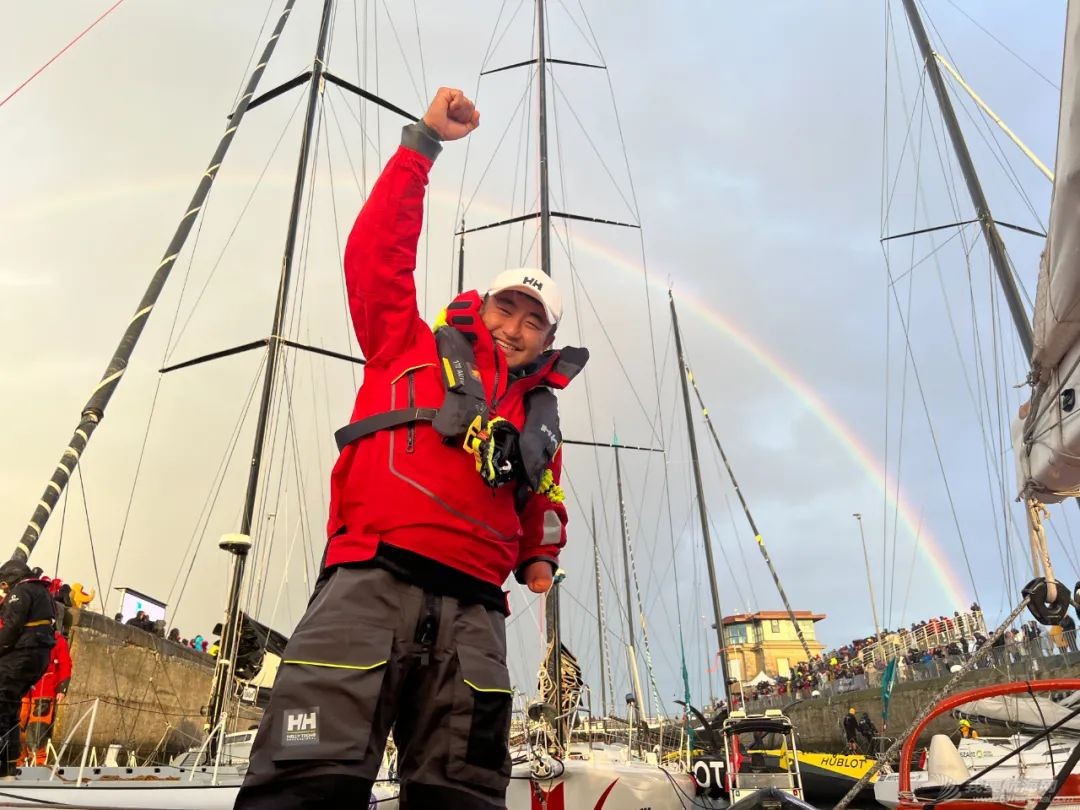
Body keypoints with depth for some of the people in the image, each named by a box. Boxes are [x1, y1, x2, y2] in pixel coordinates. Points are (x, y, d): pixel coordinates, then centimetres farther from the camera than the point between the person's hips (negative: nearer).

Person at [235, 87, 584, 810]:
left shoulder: (541, 417, 26)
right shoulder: (409, 345, 18)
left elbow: (541, 506, 40)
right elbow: (378, 251, 10)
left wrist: (540, 555, 20)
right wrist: (424, 142, 9)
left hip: (472, 609, 4)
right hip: (371, 581, -3)